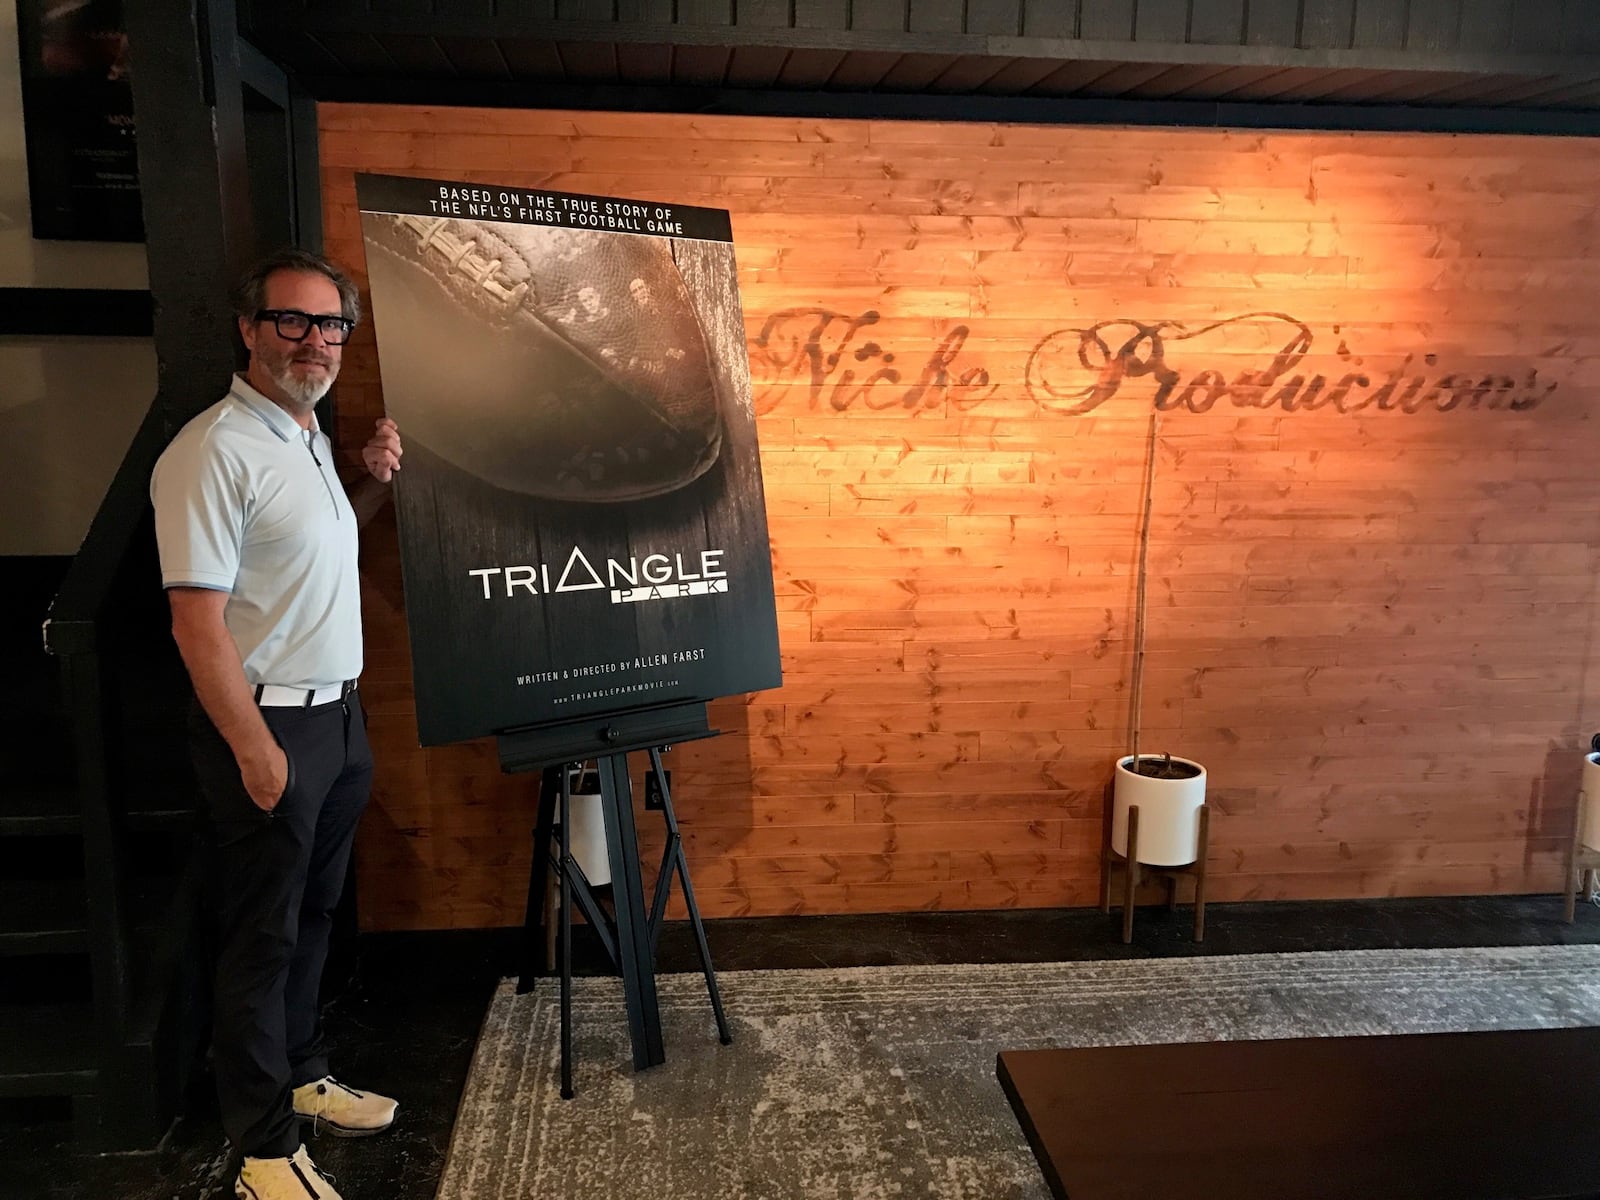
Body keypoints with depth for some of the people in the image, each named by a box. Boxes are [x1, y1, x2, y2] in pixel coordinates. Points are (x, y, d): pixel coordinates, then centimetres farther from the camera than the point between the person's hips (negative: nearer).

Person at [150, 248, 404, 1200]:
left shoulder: (312, 439, 9)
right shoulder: (216, 451, -18)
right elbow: (198, 620, -21)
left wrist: (375, 486, 5)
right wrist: (255, 750, -20)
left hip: (339, 712, 8)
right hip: (269, 726, -8)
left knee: (314, 914, 20)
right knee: (262, 936, 4)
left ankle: (303, 1077, 38)